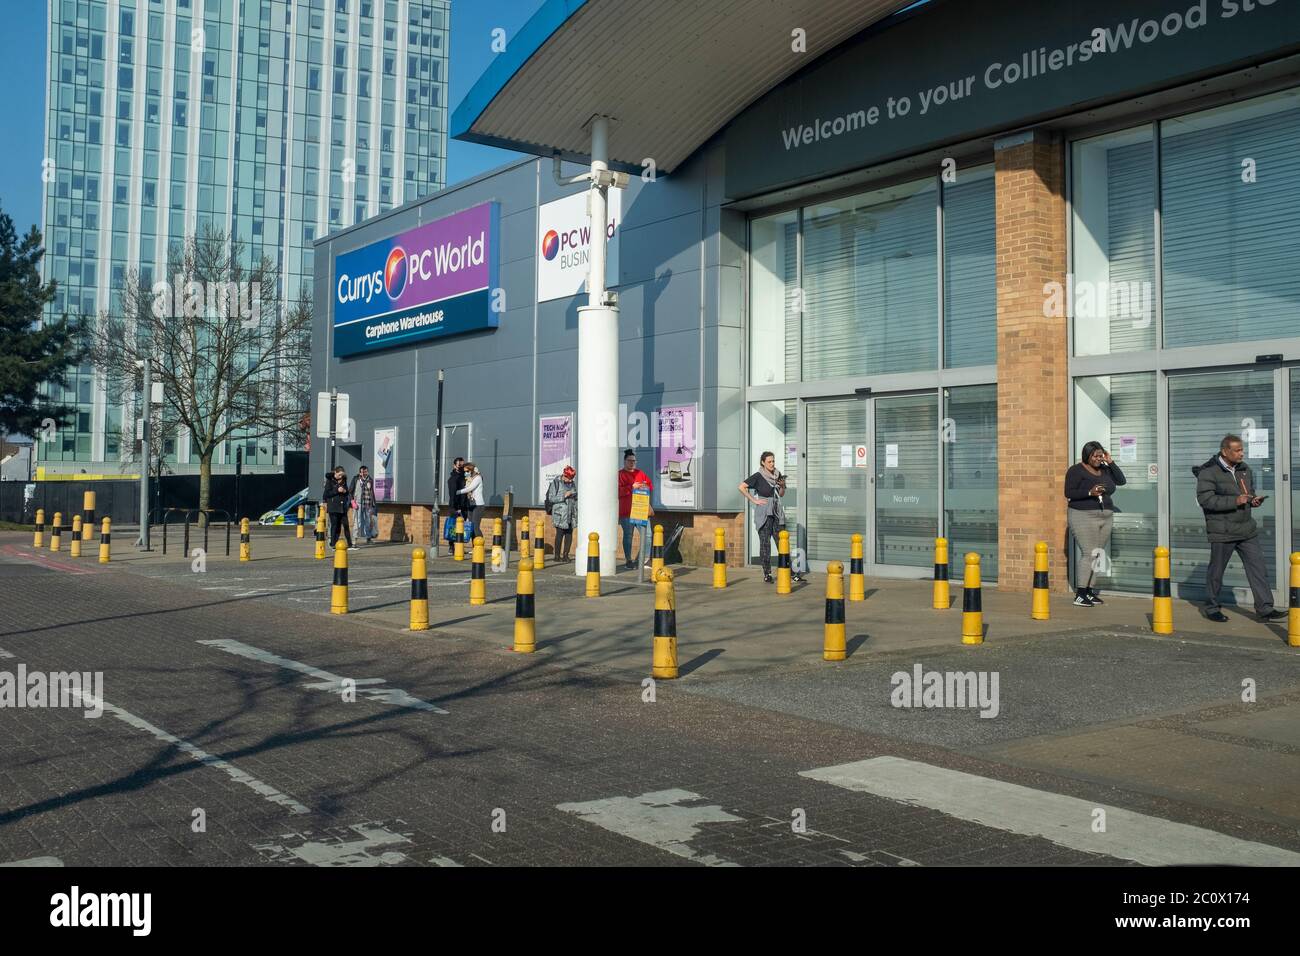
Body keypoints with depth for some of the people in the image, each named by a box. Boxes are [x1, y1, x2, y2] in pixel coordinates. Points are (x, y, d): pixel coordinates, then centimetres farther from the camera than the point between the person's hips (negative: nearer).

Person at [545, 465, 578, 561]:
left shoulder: (573, 483, 13)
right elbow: (551, 498, -10)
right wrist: (564, 496, -15)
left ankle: (565, 555, 9)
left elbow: (576, 499, 22)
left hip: (570, 513, 6)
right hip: (559, 513, -5)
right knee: (560, 533, -7)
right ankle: (557, 556, 0)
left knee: (569, 534, 2)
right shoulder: (556, 483, -5)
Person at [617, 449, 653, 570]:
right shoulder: (620, 474, 1)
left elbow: (651, 486, 19)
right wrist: (632, 487, -18)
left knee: (645, 534, -2)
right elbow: (618, 491, -11)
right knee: (628, 535, 0)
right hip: (626, 511, -5)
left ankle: (639, 559, 9)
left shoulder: (640, 473, 17)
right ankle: (628, 561, 7)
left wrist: (645, 487, -3)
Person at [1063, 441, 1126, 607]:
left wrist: (1110, 462, -3)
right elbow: (1069, 493, -12)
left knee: (1098, 555, 4)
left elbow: (1122, 481, 3)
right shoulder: (1076, 470, -6)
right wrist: (1089, 492, -25)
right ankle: (1079, 595, -13)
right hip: (1083, 517, -7)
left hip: (1105, 517, 7)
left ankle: (1090, 591, 9)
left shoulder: (1105, 470, 13)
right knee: (1089, 554, -14)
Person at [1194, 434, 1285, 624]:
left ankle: (1265, 609, 7)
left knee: (1258, 567, 2)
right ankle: (1211, 608, 20)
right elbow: (1205, 499, -20)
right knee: (1216, 570, 5)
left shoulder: (1244, 469, 12)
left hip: (1246, 529, 6)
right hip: (1222, 532, -6)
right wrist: (1234, 501, -24)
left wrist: (1254, 500, 3)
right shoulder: (1208, 472, -12)